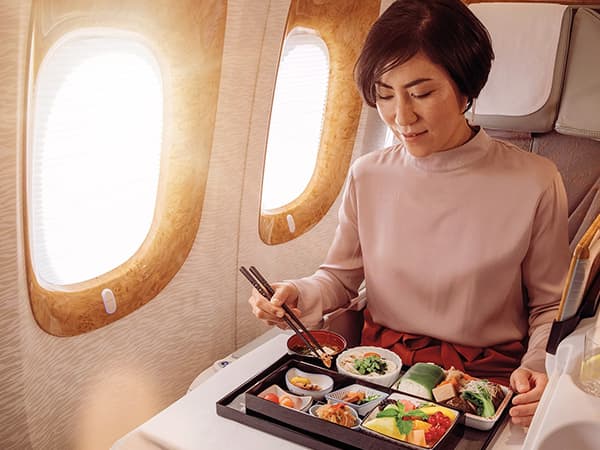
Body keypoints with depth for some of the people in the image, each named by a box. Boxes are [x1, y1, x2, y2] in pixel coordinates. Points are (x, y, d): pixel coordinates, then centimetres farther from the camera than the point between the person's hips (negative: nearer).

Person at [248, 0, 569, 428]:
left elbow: (550, 306, 3)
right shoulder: (367, 176, 1)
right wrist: (299, 295, -11)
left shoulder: (534, 182, -8)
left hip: (485, 375, -2)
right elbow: (341, 276, 10)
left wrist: (538, 368, -16)